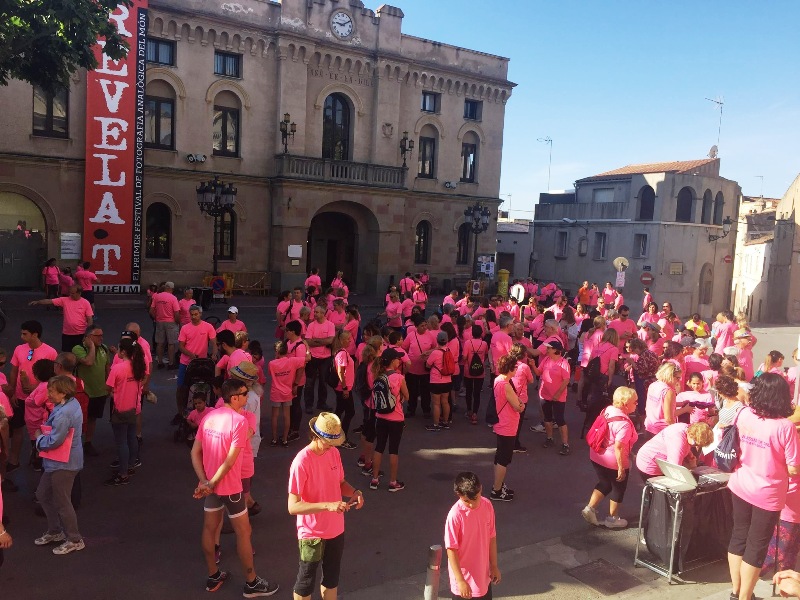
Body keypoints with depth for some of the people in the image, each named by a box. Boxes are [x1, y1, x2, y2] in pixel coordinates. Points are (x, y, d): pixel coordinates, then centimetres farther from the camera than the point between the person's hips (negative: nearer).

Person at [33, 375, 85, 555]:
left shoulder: (64, 414, -28)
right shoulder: (71, 403, 3)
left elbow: (54, 441, -25)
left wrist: (39, 437, -7)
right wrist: (43, 433, -1)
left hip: (63, 464, -10)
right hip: (57, 462, 10)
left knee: (61, 503, 4)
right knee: (43, 495, 23)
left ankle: (75, 540, 20)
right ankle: (55, 531, 39)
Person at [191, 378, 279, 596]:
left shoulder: (208, 417, 1)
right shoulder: (239, 420, -21)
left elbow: (195, 452, 1)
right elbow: (230, 460, -24)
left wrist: (203, 481, -4)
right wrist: (212, 484, -15)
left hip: (210, 484, 7)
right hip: (229, 486, -7)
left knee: (209, 529, 19)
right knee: (243, 532, 7)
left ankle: (213, 577, 34)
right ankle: (252, 583, 19)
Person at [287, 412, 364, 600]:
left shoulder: (334, 453, -4)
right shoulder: (301, 462, -25)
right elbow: (293, 507, -25)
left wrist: (354, 492, -11)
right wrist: (327, 505, -34)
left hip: (336, 529, 6)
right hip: (312, 534, -6)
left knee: (332, 576, 24)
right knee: (306, 582, 14)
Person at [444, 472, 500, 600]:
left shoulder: (487, 506, -9)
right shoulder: (455, 515, -25)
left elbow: (491, 537, 3)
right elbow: (451, 549, -20)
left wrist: (494, 566, 8)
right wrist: (460, 580, -19)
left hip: (483, 574, 5)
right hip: (463, 576, -5)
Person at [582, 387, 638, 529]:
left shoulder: (608, 410, -2)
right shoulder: (624, 424, -27)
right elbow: (618, 448, -28)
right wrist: (621, 468, -20)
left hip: (597, 456, 7)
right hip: (613, 461, -7)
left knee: (605, 483, 26)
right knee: (618, 488, 17)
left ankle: (590, 509, 20)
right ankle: (612, 519, 32)